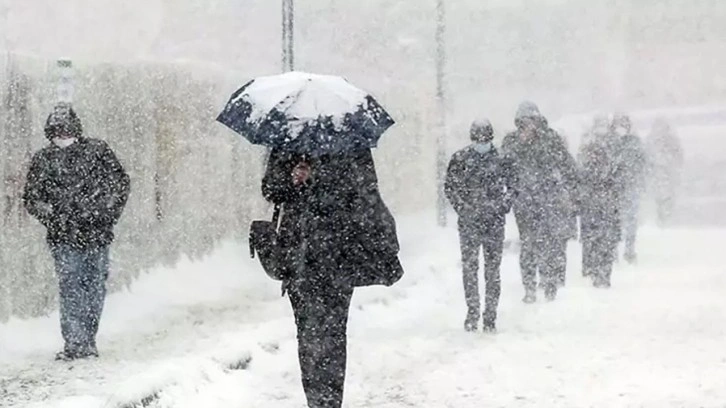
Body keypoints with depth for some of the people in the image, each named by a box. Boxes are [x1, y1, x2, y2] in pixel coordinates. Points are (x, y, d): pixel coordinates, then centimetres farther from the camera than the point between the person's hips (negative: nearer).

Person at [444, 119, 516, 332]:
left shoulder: (501, 159, 3)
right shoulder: (460, 159, 3)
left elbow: (512, 186, 11)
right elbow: (450, 187, 8)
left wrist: (503, 207, -1)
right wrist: (462, 207, -2)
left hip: (494, 221, 0)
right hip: (469, 222, 0)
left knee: (492, 269, 1)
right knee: (469, 268, -1)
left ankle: (490, 315, 5)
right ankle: (472, 311, 7)